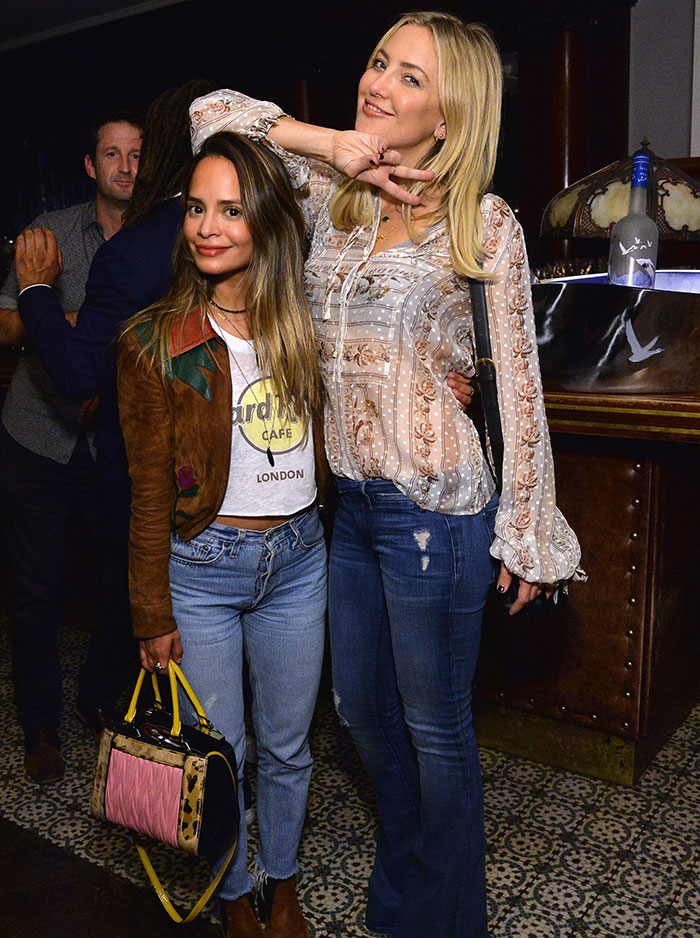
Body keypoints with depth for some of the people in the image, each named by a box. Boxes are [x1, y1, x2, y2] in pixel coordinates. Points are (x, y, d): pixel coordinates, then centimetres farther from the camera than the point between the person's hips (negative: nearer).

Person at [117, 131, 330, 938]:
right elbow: (149, 493, -7)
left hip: (297, 556, 3)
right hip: (201, 567, -3)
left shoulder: (302, 319, -1)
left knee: (287, 746, 19)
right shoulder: (156, 343, -12)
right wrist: (152, 615, -4)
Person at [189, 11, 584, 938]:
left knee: (434, 726, 10)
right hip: (348, 501, 6)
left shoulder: (484, 224, -8)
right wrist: (329, 142, -5)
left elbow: (520, 383, -7)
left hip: (435, 510, -6)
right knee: (363, 707, 21)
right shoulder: (334, 198, 6)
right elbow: (212, 112, 8)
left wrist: (530, 531, -6)